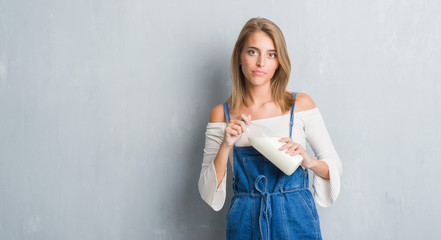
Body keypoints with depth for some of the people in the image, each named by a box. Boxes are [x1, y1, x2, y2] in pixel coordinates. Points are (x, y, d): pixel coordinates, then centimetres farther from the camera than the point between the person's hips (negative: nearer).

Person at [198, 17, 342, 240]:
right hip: (245, 222, 1)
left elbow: (335, 166, 2)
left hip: (295, 219, 0)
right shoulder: (221, 114, -1)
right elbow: (208, 191, -3)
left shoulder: (301, 104, -4)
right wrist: (226, 146, -17)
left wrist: (309, 161, -18)